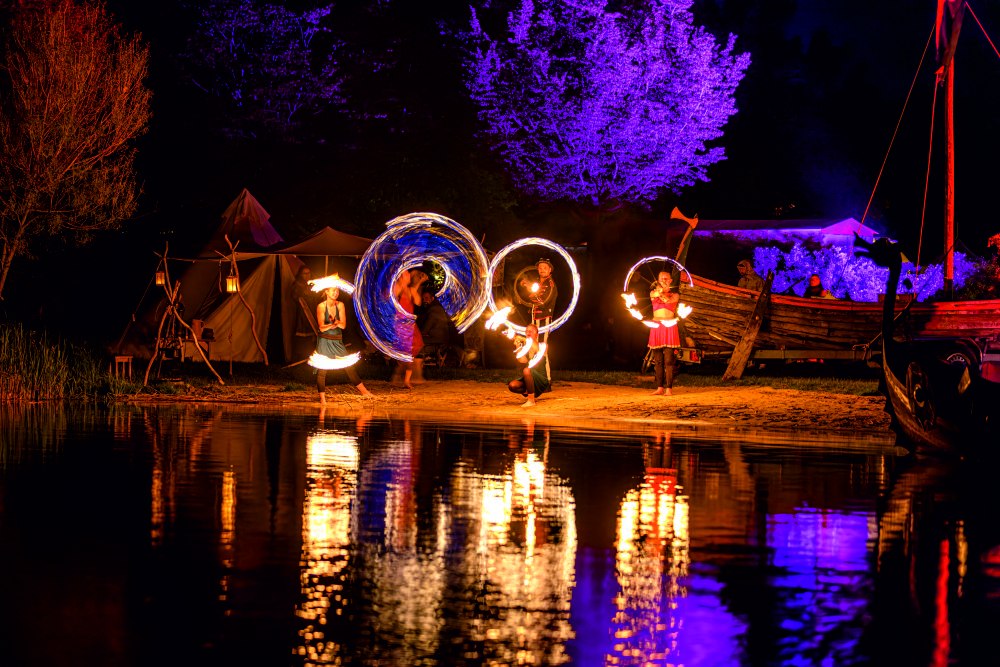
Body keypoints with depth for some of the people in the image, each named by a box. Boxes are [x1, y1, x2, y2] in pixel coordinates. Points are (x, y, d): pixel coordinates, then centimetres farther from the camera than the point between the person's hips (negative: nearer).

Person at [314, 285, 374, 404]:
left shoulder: (340, 305, 2)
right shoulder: (321, 306, -9)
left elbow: (343, 325, -2)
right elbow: (322, 327, -12)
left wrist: (335, 322, -22)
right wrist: (333, 324, -28)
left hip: (337, 341, 3)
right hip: (324, 340, -3)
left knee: (349, 366, 5)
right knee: (322, 369, -3)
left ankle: (364, 391, 12)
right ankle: (322, 398, 3)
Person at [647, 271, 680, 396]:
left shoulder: (675, 295, 10)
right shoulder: (653, 293, 15)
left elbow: (668, 300, -12)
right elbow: (654, 295, -10)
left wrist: (662, 293, -29)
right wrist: (660, 290, -31)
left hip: (669, 327, -3)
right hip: (656, 328, 3)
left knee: (668, 360, -10)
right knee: (657, 361, 1)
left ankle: (669, 388, -12)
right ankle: (659, 388, 5)